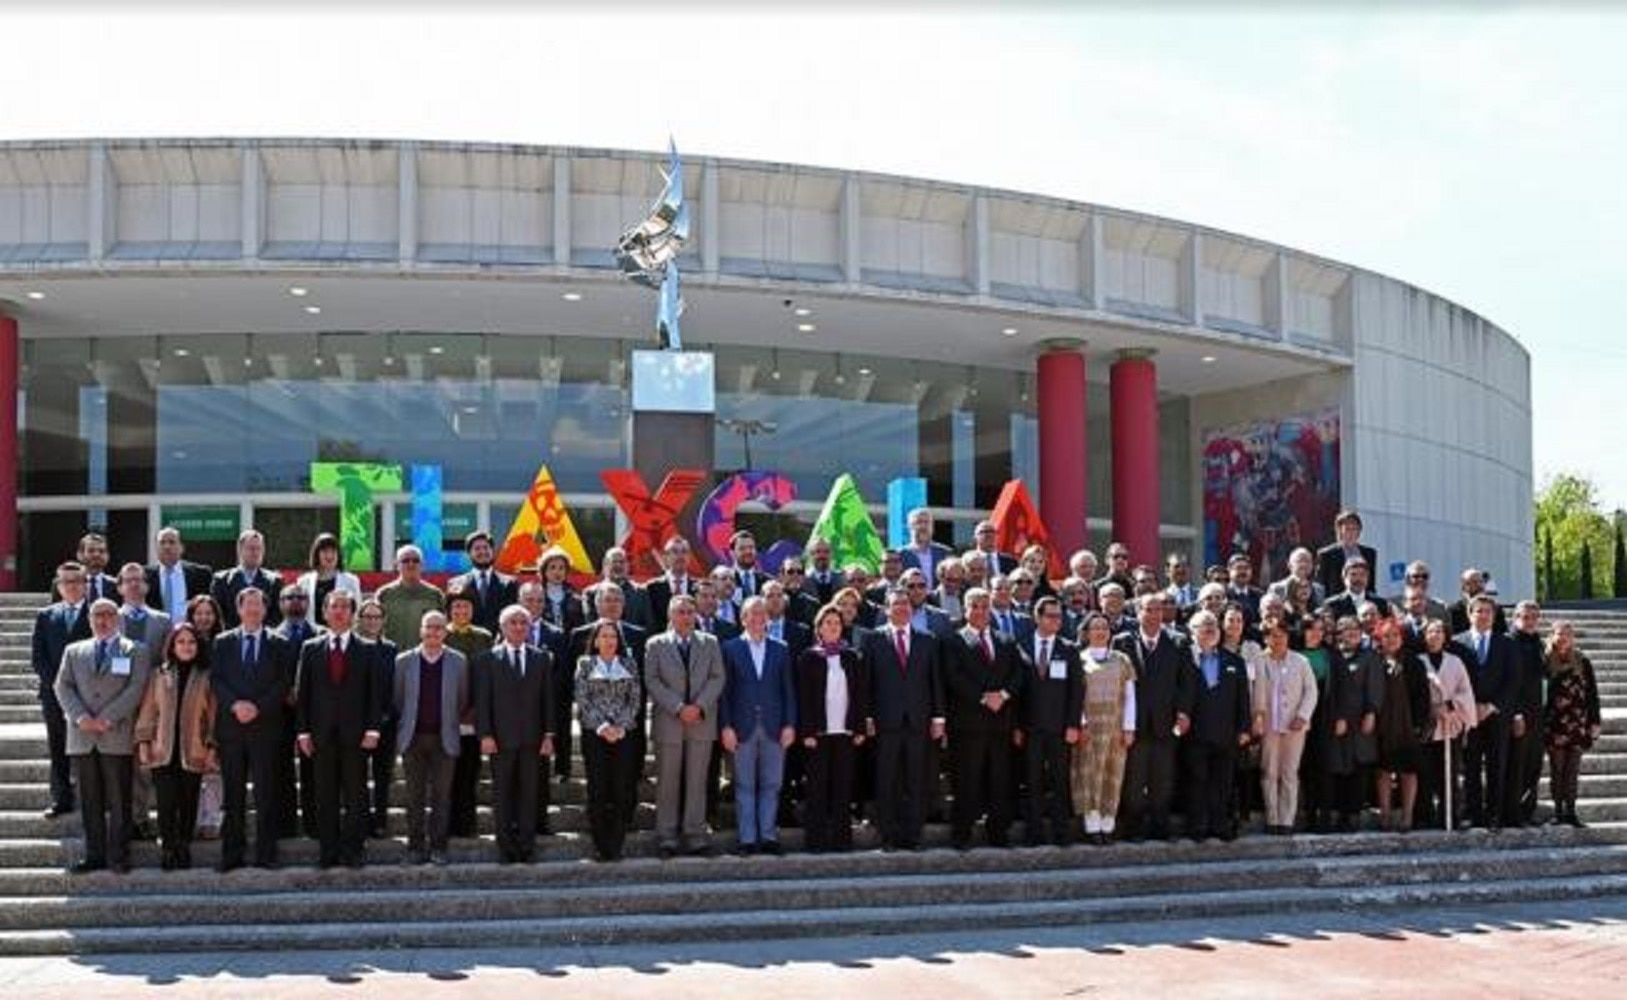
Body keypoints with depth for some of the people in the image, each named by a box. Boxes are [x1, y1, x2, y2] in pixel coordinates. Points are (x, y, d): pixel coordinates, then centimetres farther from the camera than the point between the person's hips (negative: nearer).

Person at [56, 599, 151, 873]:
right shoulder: (74, 651, 17)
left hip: (117, 736, -3)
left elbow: (136, 688, -3)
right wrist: (81, 717, -10)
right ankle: (94, 855, 10)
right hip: (82, 737, 3)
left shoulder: (135, 651, 9)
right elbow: (63, 686, 7)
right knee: (90, 801, 5)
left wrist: (107, 719, -12)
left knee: (119, 801, -1)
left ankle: (118, 857, 4)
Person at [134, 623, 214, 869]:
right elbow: (147, 711, 9)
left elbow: (213, 715, 5)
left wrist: (211, 747, -1)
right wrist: (143, 742, 3)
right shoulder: (158, 675, 8)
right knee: (166, 804, -4)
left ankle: (184, 849, 12)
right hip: (163, 751, 0)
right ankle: (168, 850, 2)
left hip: (193, 752, 0)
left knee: (188, 804, 3)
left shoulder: (205, 677, 5)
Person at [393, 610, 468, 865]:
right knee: (415, 796, 4)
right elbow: (396, 699, 8)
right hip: (413, 737, 0)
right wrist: (406, 724, 6)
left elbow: (463, 701, 8)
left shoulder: (458, 661, 3)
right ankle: (415, 846, 9)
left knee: (442, 795, 1)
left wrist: (451, 723, 6)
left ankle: (438, 846, 7)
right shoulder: (403, 660, 3)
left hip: (444, 739, 0)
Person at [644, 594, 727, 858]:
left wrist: (699, 706, -10)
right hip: (668, 722, -2)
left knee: (697, 780, 2)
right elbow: (652, 681, -2)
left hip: (702, 720, 2)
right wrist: (678, 708, -12)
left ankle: (695, 834, 6)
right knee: (668, 782, 1)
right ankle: (667, 836, 6)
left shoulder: (710, 643, 12)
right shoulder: (655, 644, 6)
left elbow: (717, 678, 5)